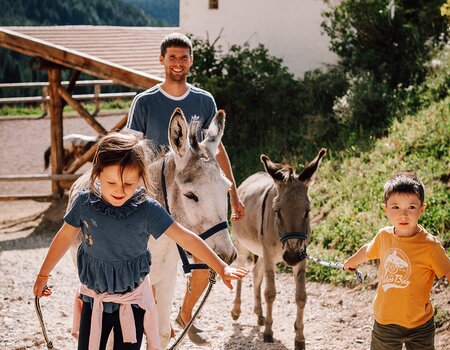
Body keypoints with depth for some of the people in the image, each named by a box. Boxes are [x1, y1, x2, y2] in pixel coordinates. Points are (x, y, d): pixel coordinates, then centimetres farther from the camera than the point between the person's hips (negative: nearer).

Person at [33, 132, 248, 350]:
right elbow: (65, 238, 3)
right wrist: (43, 275, 12)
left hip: (132, 299, -2)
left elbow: (185, 238, -16)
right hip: (94, 298, 2)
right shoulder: (85, 202, -11)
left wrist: (221, 268, -17)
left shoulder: (147, 209, -17)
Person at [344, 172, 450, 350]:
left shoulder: (430, 246, -20)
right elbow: (368, 250, 17)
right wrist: (352, 262, 37)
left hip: (420, 326, -3)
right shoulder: (384, 235, -5)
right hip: (384, 321, 3)